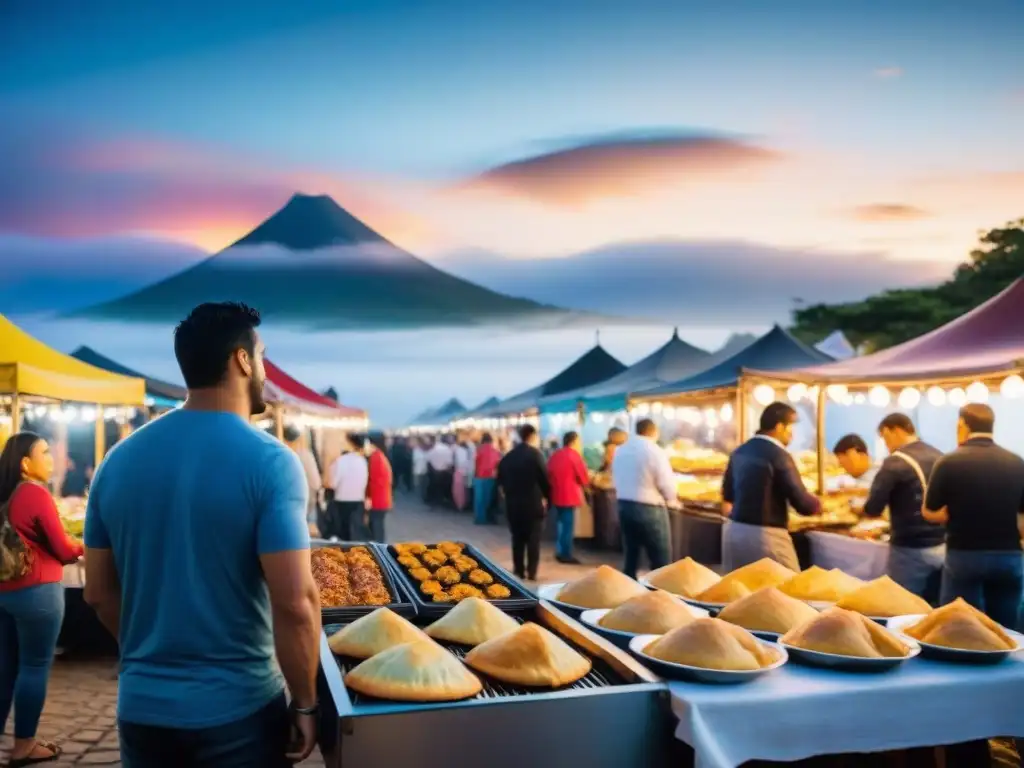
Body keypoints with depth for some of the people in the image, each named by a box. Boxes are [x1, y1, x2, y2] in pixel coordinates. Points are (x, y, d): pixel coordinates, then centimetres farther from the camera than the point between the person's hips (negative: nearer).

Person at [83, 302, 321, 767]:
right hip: (238, 709, -4)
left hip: (141, 705, 4)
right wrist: (305, 703, -9)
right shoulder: (270, 462, -17)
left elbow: (99, 593, 6)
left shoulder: (119, 460, -1)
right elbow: (295, 603, -22)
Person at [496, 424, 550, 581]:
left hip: (513, 503, 5)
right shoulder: (535, 454, -10)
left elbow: (501, 479, 7)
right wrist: (545, 497, 1)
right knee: (533, 539, 3)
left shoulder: (508, 456, 6)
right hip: (533, 503, -5)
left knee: (517, 538, 12)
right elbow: (544, 479, -12)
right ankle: (531, 572, 1)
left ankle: (519, 571, 14)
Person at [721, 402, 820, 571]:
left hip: (734, 530, 8)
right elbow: (802, 503, -14)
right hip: (765, 535, -8)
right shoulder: (779, 456, -14)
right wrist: (820, 504, 6)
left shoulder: (740, 451, 8)